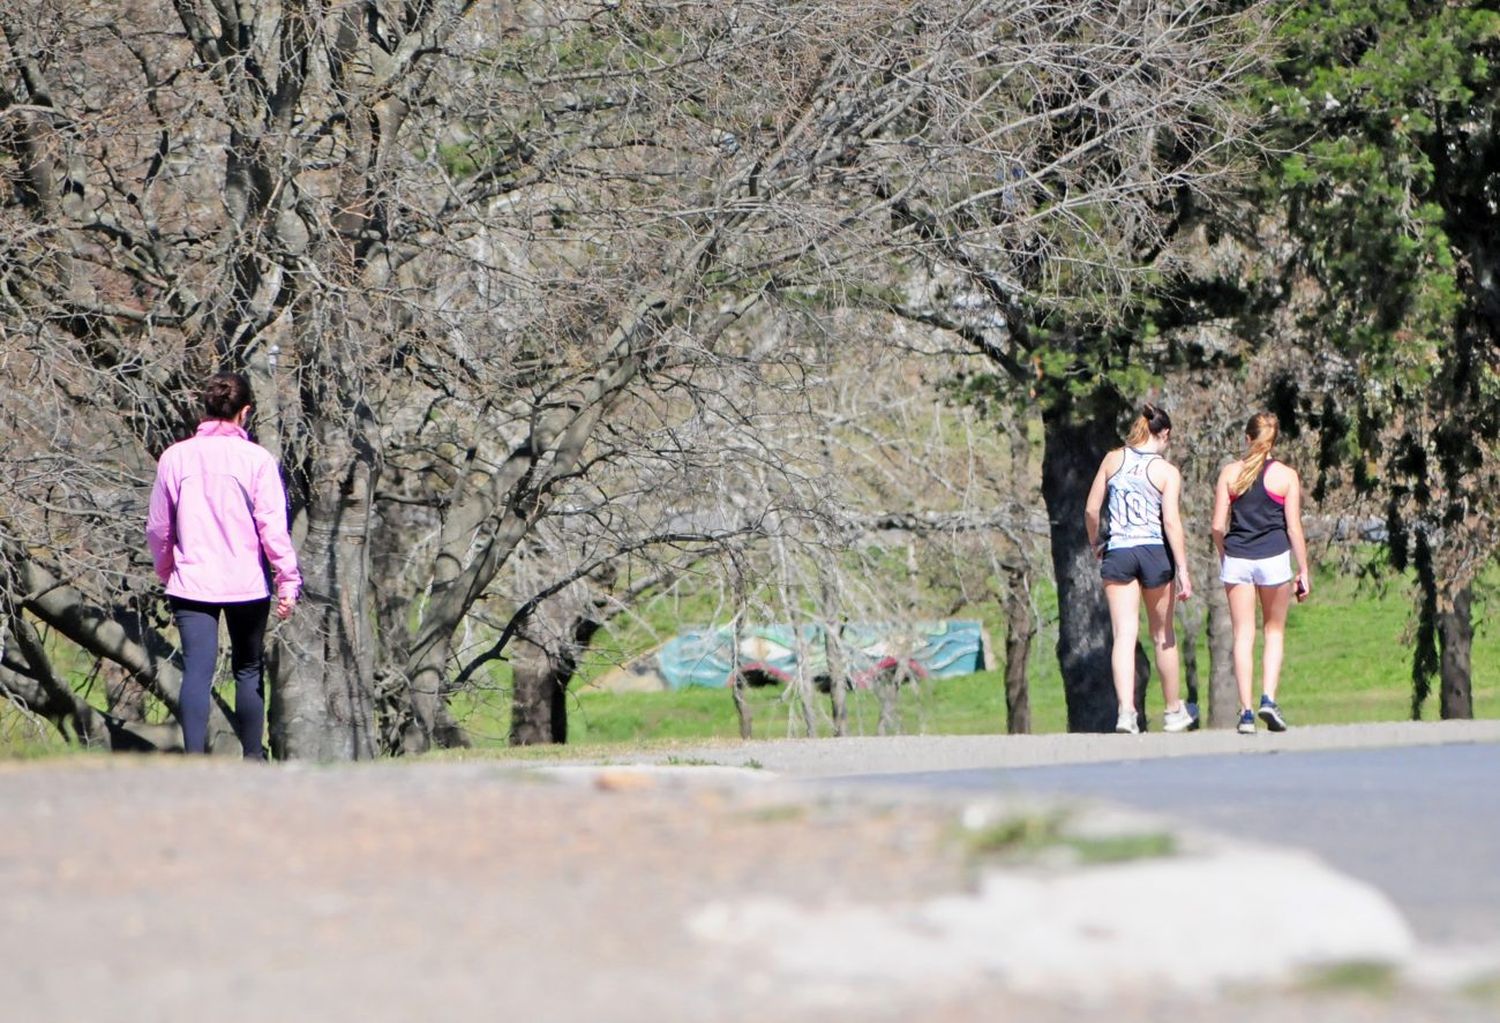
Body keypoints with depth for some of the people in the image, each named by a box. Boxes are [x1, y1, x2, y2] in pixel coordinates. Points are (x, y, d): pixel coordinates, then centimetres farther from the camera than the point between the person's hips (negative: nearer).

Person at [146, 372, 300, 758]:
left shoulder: (175, 457, 1)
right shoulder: (256, 459, -7)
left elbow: (157, 528, 7)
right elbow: (273, 526, -10)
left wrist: (166, 570, 23)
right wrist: (288, 581, -5)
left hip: (191, 583, 1)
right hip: (247, 583, -1)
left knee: (197, 671, -4)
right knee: (248, 670, 14)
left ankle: (194, 757, -17)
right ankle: (253, 758, 20)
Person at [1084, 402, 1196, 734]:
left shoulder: (1113, 460, 2)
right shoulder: (1167, 471, -5)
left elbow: (1091, 510, 4)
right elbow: (1171, 522, -11)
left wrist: (1095, 543, 21)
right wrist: (1182, 569, -9)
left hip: (1117, 554, 1)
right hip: (1154, 552, -1)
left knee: (1124, 634, -4)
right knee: (1163, 635, 14)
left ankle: (1126, 710, -21)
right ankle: (1174, 711, 26)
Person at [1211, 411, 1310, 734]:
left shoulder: (1230, 472, 1)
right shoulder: (1286, 475, -3)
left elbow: (1218, 526, 0)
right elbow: (1294, 527, -4)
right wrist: (1303, 570, 4)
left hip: (1237, 559, 1)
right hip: (1274, 559, -1)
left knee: (1243, 635, 4)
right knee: (1274, 631, 14)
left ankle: (1246, 711, 0)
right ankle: (1268, 699, -2)